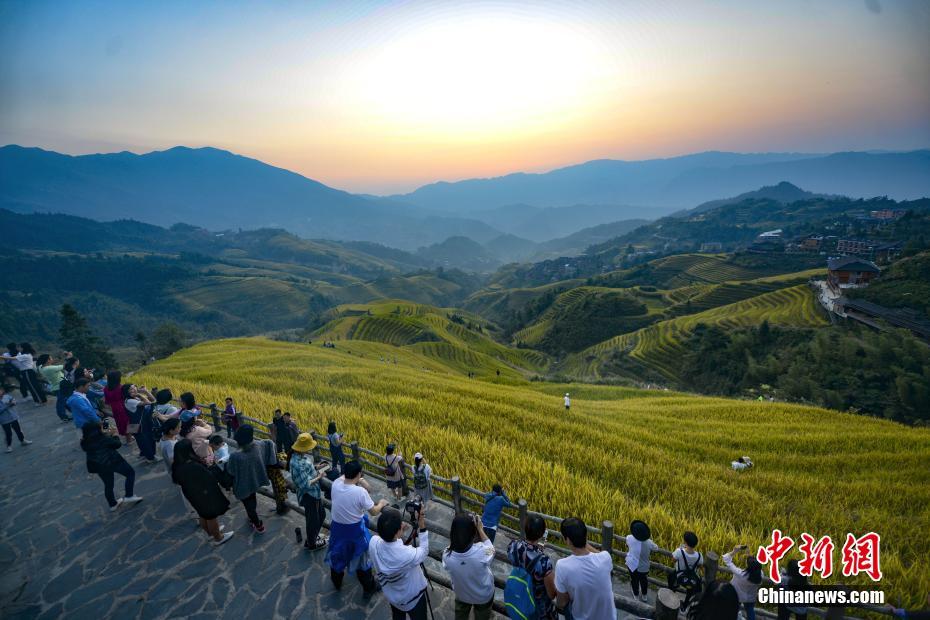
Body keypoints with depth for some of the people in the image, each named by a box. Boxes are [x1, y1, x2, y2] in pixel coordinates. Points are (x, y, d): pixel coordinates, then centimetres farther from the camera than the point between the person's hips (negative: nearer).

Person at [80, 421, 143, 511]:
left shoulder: (85, 442, 1)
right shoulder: (102, 438, -18)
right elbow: (117, 444, -8)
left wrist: (107, 435, 15)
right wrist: (115, 435, 8)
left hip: (98, 466, 7)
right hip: (112, 461, -7)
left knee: (108, 485, 22)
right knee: (130, 473, 10)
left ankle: (113, 504, 34)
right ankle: (129, 496, 7)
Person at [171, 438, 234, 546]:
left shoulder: (177, 467, -13)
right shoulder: (194, 466, -38)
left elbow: (178, 482, 5)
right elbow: (209, 479, -28)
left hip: (192, 496, 7)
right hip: (205, 496, -7)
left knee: (203, 515, 30)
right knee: (211, 517, 16)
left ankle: (210, 532, 53)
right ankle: (218, 538, 37)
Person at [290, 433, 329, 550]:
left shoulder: (300, 456, -5)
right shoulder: (298, 463, -34)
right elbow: (305, 485, -30)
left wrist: (316, 468, 1)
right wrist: (319, 477, -20)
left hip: (314, 492, 9)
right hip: (309, 495, -9)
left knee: (321, 514, 27)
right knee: (313, 520, 15)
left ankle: (314, 536, 49)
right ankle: (311, 544, 39)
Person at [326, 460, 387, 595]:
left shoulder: (335, 484, -17)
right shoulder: (360, 491, -29)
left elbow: (342, 477, 10)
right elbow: (374, 512, -16)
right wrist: (382, 503, 0)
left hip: (337, 527, 4)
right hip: (355, 530, -4)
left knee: (337, 555, 28)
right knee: (362, 558, 18)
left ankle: (337, 583, 52)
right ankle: (369, 588, 36)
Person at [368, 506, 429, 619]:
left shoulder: (373, 542, -30)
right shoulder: (407, 555, -42)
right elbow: (424, 551, -19)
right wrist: (422, 528, -18)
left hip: (391, 595, 4)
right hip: (412, 598, -4)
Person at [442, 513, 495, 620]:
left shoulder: (447, 556, -34)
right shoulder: (481, 552, -41)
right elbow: (490, 547, -17)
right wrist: (480, 528, -13)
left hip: (461, 595, 1)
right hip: (484, 595, -1)